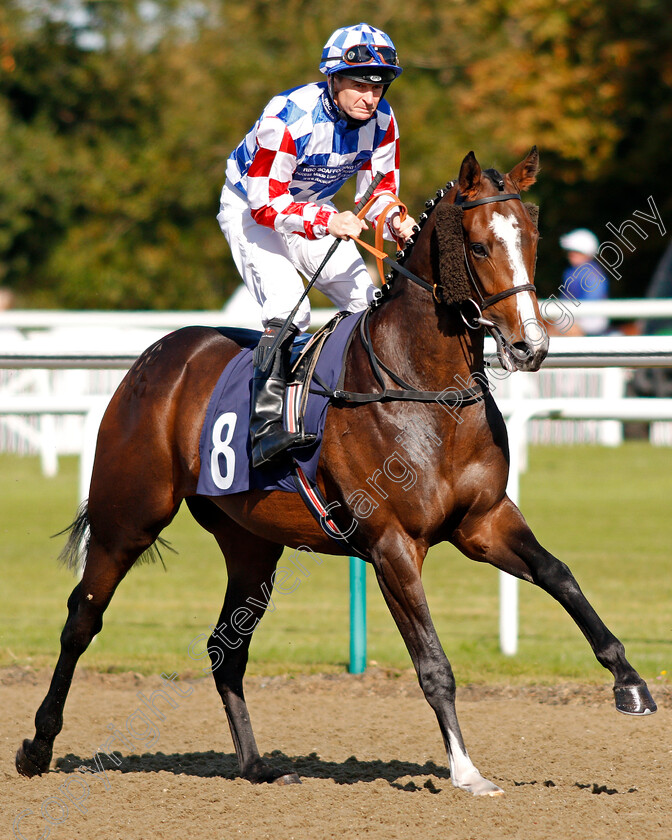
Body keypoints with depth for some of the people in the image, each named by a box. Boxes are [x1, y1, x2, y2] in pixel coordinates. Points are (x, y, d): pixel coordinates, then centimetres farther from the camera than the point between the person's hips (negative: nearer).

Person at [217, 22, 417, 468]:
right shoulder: (289, 118, -34)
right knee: (287, 310, -26)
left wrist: (396, 222, -24)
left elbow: (380, 188, -1)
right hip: (250, 208, -7)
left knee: (368, 304, 1)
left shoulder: (382, 120, -14)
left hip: (312, 207, 7)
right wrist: (328, 222, -43)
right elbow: (265, 201, -31)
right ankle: (267, 424, -29)